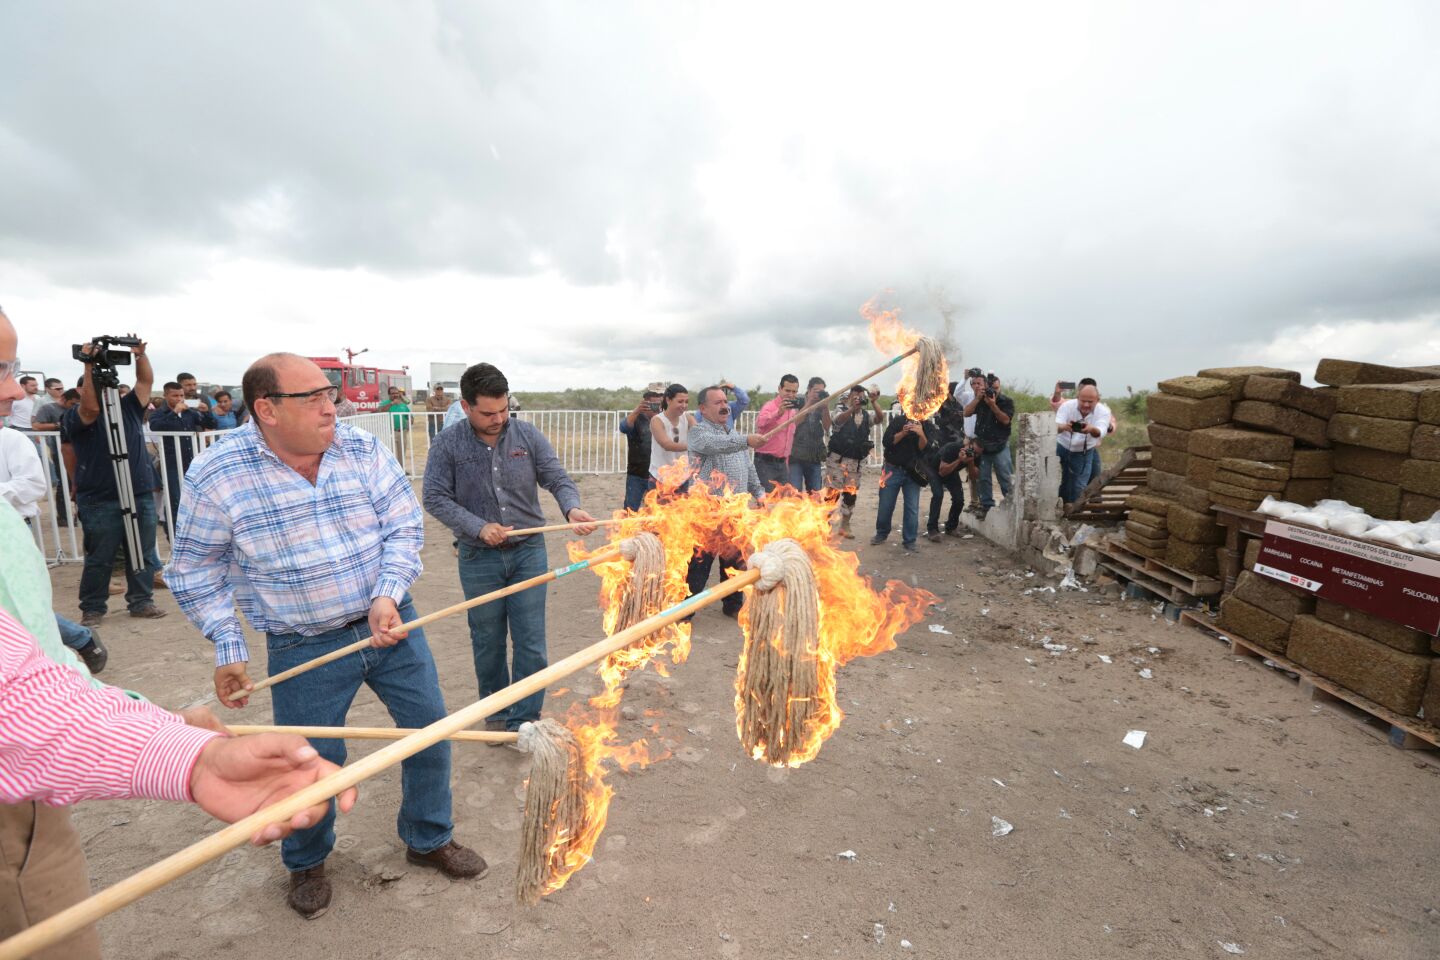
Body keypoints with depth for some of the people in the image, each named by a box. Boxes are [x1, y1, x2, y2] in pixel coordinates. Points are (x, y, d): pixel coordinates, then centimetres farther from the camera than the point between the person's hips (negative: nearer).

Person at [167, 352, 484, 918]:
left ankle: (429, 840, 39)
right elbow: (196, 570, 0)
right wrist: (228, 648, -5)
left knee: (430, 734, 12)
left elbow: (405, 526, -5)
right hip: (304, 649, -2)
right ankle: (306, 864, 45)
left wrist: (388, 595, -18)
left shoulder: (362, 448, -8)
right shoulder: (217, 475, -12)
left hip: (390, 624, 3)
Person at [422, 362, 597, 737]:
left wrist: (572, 508, -27)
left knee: (531, 643, 4)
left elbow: (558, 479, -5)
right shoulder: (448, 444, -7)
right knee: (487, 642, 15)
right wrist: (479, 527, -20)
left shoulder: (528, 435, -4)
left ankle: (525, 721, 20)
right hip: (479, 558, 0)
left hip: (528, 552, 0)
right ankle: (496, 713, 37)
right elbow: (435, 497, -7)